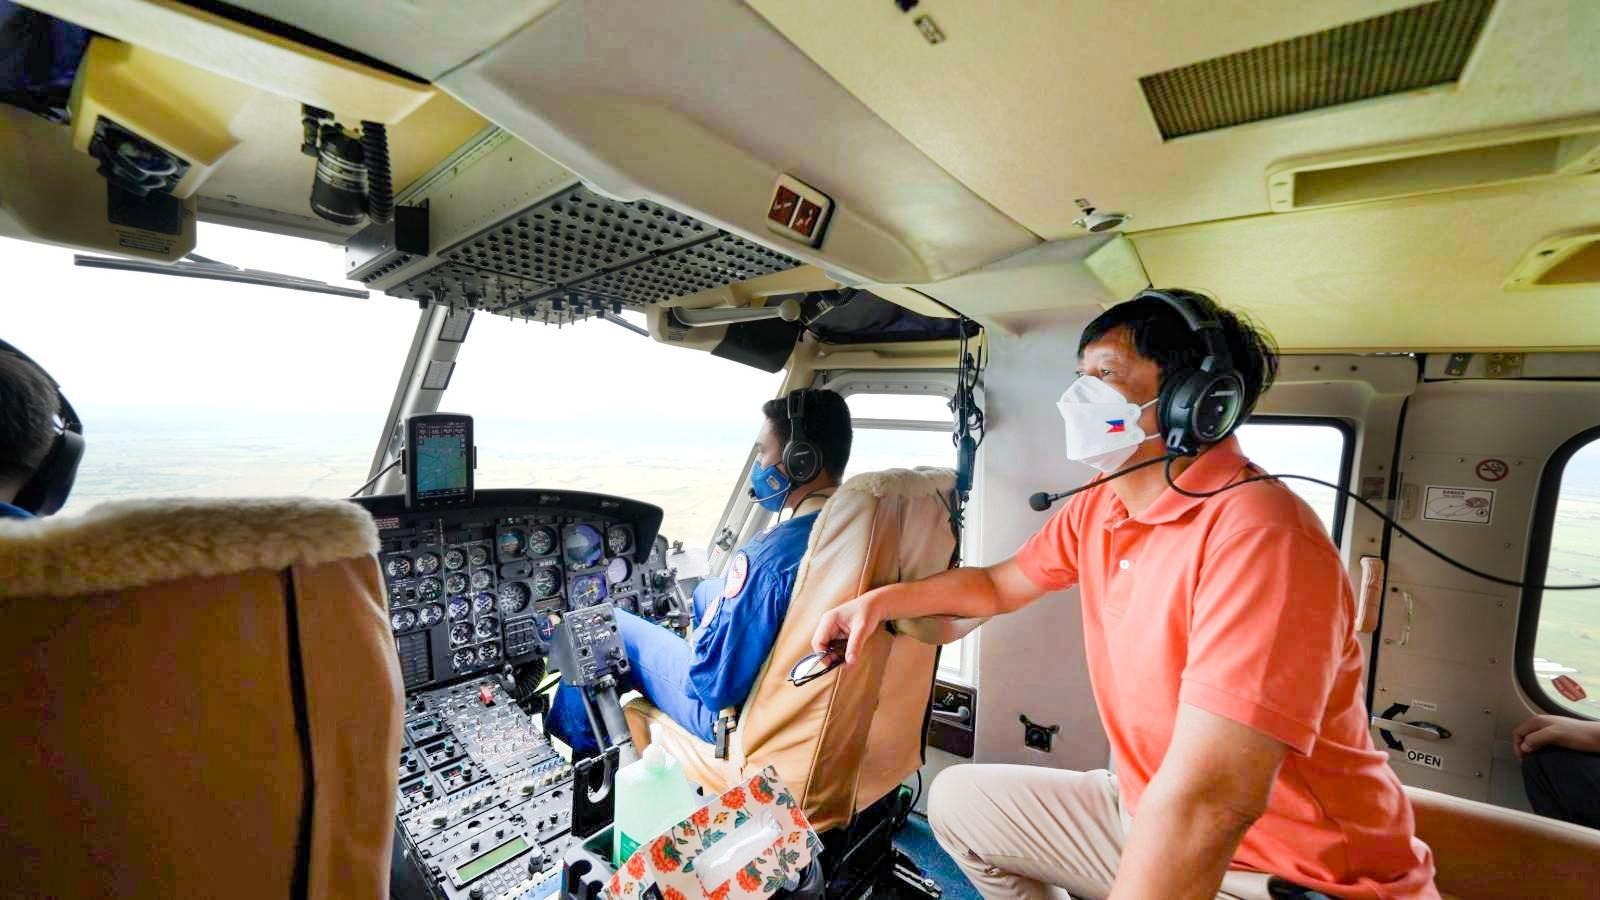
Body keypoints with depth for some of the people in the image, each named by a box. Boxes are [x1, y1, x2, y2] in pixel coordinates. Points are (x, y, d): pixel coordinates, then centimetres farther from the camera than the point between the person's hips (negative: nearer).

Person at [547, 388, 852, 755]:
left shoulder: (770, 557, -34)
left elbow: (717, 686, -27)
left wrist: (696, 649, -6)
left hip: (735, 708, -7)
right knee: (706, 591, 27)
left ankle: (575, 746, 31)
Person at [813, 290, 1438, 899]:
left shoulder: (1258, 533, -28)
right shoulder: (1094, 512, -2)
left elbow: (1208, 803, -33)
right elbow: (999, 586, 14)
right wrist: (881, 601, 4)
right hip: (1150, 823, 7)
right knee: (957, 799, 13)